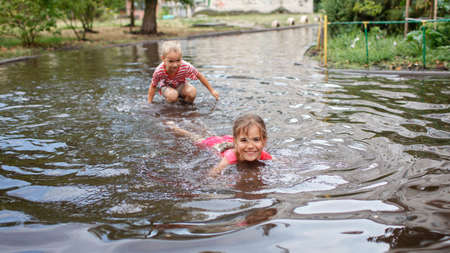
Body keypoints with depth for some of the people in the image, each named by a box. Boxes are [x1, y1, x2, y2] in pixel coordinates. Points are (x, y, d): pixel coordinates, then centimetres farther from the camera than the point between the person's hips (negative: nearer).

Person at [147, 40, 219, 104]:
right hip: (166, 86, -2)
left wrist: (212, 91, -11)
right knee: (172, 95, -34)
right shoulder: (159, 71, -35)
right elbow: (153, 86, -18)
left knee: (192, 91, -27)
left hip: (180, 85, 2)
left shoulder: (186, 67, -34)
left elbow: (200, 76, -19)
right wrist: (149, 103, -17)